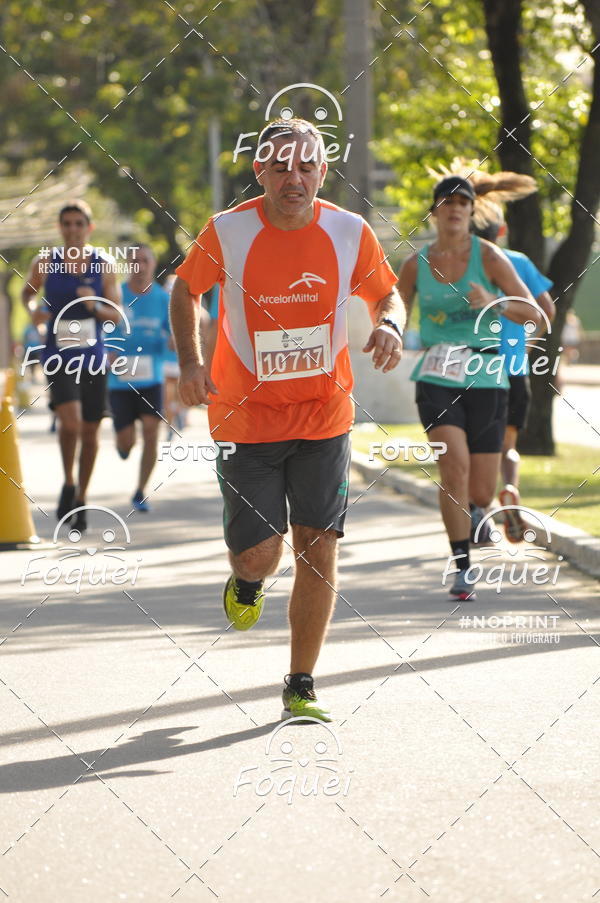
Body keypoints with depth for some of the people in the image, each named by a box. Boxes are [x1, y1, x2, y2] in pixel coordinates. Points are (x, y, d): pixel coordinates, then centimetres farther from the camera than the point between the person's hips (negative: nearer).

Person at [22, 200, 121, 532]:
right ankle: (68, 484, 2)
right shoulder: (45, 264, -1)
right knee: (70, 421, -22)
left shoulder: (103, 265, 0)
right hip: (58, 355, -2)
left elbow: (117, 315, 3)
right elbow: (27, 292, 18)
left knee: (89, 430, 9)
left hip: (94, 356, 2)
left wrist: (96, 306, -18)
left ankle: (81, 497, 27)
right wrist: (33, 310, -4)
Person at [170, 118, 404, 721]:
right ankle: (247, 580, 33)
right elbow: (185, 289, 6)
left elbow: (386, 295, 10)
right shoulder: (227, 232, -11)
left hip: (324, 417, 2)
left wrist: (389, 325, -13)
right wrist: (189, 362, -7)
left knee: (318, 550, -2)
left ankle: (301, 687, 12)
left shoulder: (350, 233, -7)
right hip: (245, 418, -1)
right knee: (258, 555, -7)